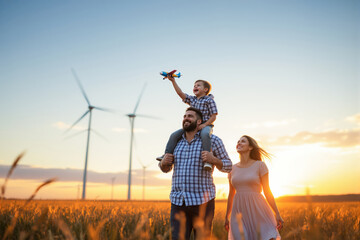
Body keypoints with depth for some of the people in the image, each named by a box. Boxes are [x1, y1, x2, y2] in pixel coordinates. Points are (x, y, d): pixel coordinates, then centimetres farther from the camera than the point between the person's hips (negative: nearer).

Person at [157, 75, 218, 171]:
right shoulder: (192, 99, 17)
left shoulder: (209, 100, 0)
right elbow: (180, 93, 9)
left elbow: (213, 116, -5)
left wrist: (204, 125, -19)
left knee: (205, 134, -41)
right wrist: (173, 81, 3)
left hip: (206, 125, -6)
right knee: (175, 135, -7)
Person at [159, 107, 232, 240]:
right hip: (178, 202, 3)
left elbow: (227, 167, 5)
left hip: (203, 202, -2)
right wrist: (164, 162, -1)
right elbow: (165, 168, 23)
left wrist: (213, 159, -16)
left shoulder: (212, 140, 0)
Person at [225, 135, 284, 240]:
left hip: (258, 212, -3)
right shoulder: (233, 169, 9)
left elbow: (267, 191, -2)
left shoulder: (260, 165, -2)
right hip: (240, 213, 3)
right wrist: (226, 217, 19)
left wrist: (277, 214, -6)